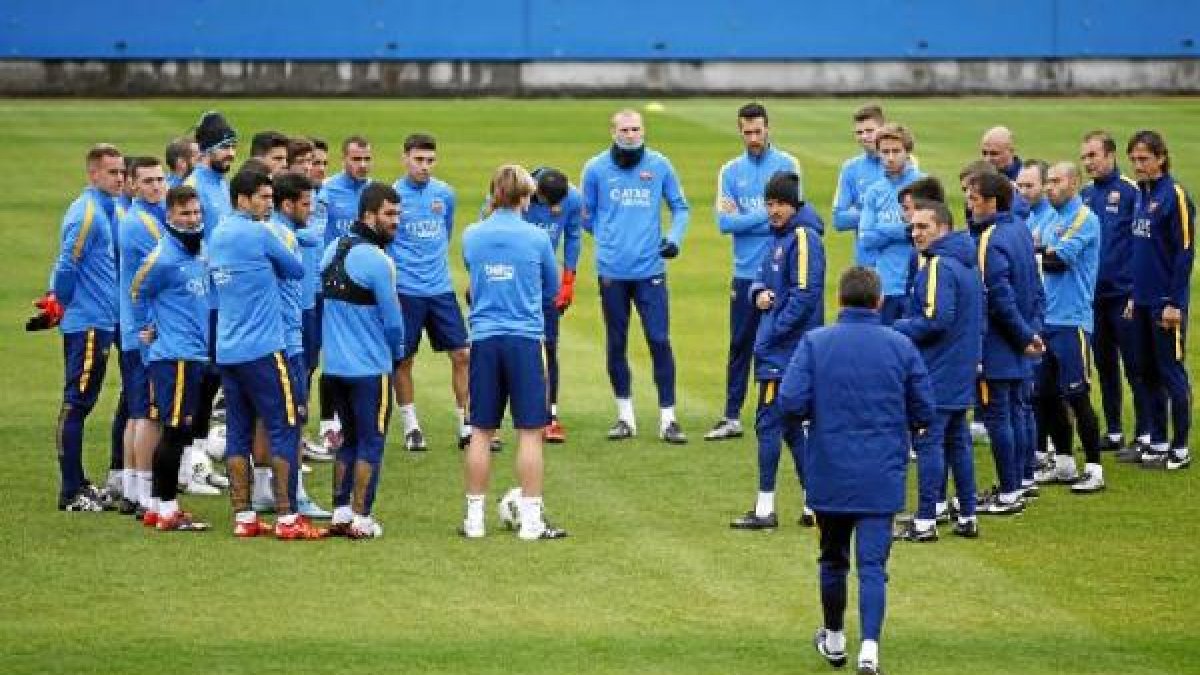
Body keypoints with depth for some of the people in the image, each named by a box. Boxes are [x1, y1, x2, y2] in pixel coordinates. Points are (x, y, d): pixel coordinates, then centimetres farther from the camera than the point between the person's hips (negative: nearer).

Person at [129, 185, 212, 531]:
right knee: (176, 430, -7)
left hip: (195, 355, 8)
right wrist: (145, 330, 1)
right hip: (173, 355, -8)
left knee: (175, 432, 12)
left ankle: (158, 507, 19)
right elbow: (137, 292, -6)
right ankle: (167, 509, -4)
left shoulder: (200, 250, 12)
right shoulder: (164, 256, -14)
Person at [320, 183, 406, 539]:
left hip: (334, 364, 7)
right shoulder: (377, 261, -17)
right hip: (371, 367, -7)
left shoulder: (332, 250, 6)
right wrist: (398, 351, 8)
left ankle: (340, 513, 18)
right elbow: (393, 319, -12)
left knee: (349, 439, 18)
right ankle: (361, 519, 5)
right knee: (371, 443, 3)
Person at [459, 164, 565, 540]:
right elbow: (552, 290, 9)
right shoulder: (536, 238, -5)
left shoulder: (471, 237, 2)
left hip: (484, 340, 3)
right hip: (525, 340, -3)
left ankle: (474, 518, 11)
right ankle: (531, 520, 0)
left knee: (481, 432, 8)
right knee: (530, 432, 1)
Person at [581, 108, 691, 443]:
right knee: (616, 344, 7)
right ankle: (625, 416, 19)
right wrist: (608, 239, 7)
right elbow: (587, 215, 13)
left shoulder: (660, 166, 4)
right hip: (612, 272, 1)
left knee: (659, 340, -5)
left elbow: (679, 207, 12)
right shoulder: (596, 168, 2)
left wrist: (674, 238, -2)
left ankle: (667, 418, 0)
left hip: (650, 268, -1)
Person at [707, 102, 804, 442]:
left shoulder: (787, 165, -1)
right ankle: (732, 418, 10)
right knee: (741, 346, 6)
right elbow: (724, 222, -4)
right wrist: (765, 217, -9)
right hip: (746, 273, 2)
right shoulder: (731, 171, 7)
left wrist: (744, 220, -9)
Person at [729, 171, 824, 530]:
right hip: (777, 348, 10)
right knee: (790, 425, 12)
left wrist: (773, 333, -18)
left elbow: (805, 295, -20)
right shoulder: (778, 237, 14)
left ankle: (765, 510, -3)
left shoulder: (803, 238, -14)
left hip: (787, 349, -10)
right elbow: (762, 278, 22)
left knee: (768, 422, -7)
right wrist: (759, 293, -2)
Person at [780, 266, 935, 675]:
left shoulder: (814, 343, -6)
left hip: (829, 473, 1)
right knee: (872, 564, -3)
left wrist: (819, 414, 8)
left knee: (833, 558, 18)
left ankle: (834, 641, 35)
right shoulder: (901, 346, -3)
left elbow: (791, 402, -14)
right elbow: (925, 412, 1)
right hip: (882, 476, -1)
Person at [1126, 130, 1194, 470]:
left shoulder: (1175, 195, -12)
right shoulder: (1143, 195, 11)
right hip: (1144, 301, 8)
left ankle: (1180, 449, 4)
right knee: (1149, 372, 12)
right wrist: (1136, 295, 16)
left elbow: (1185, 251, -15)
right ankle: (1158, 442, 20)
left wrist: (1174, 303, -17)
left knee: (1172, 374, -2)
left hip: (1166, 303, -8)